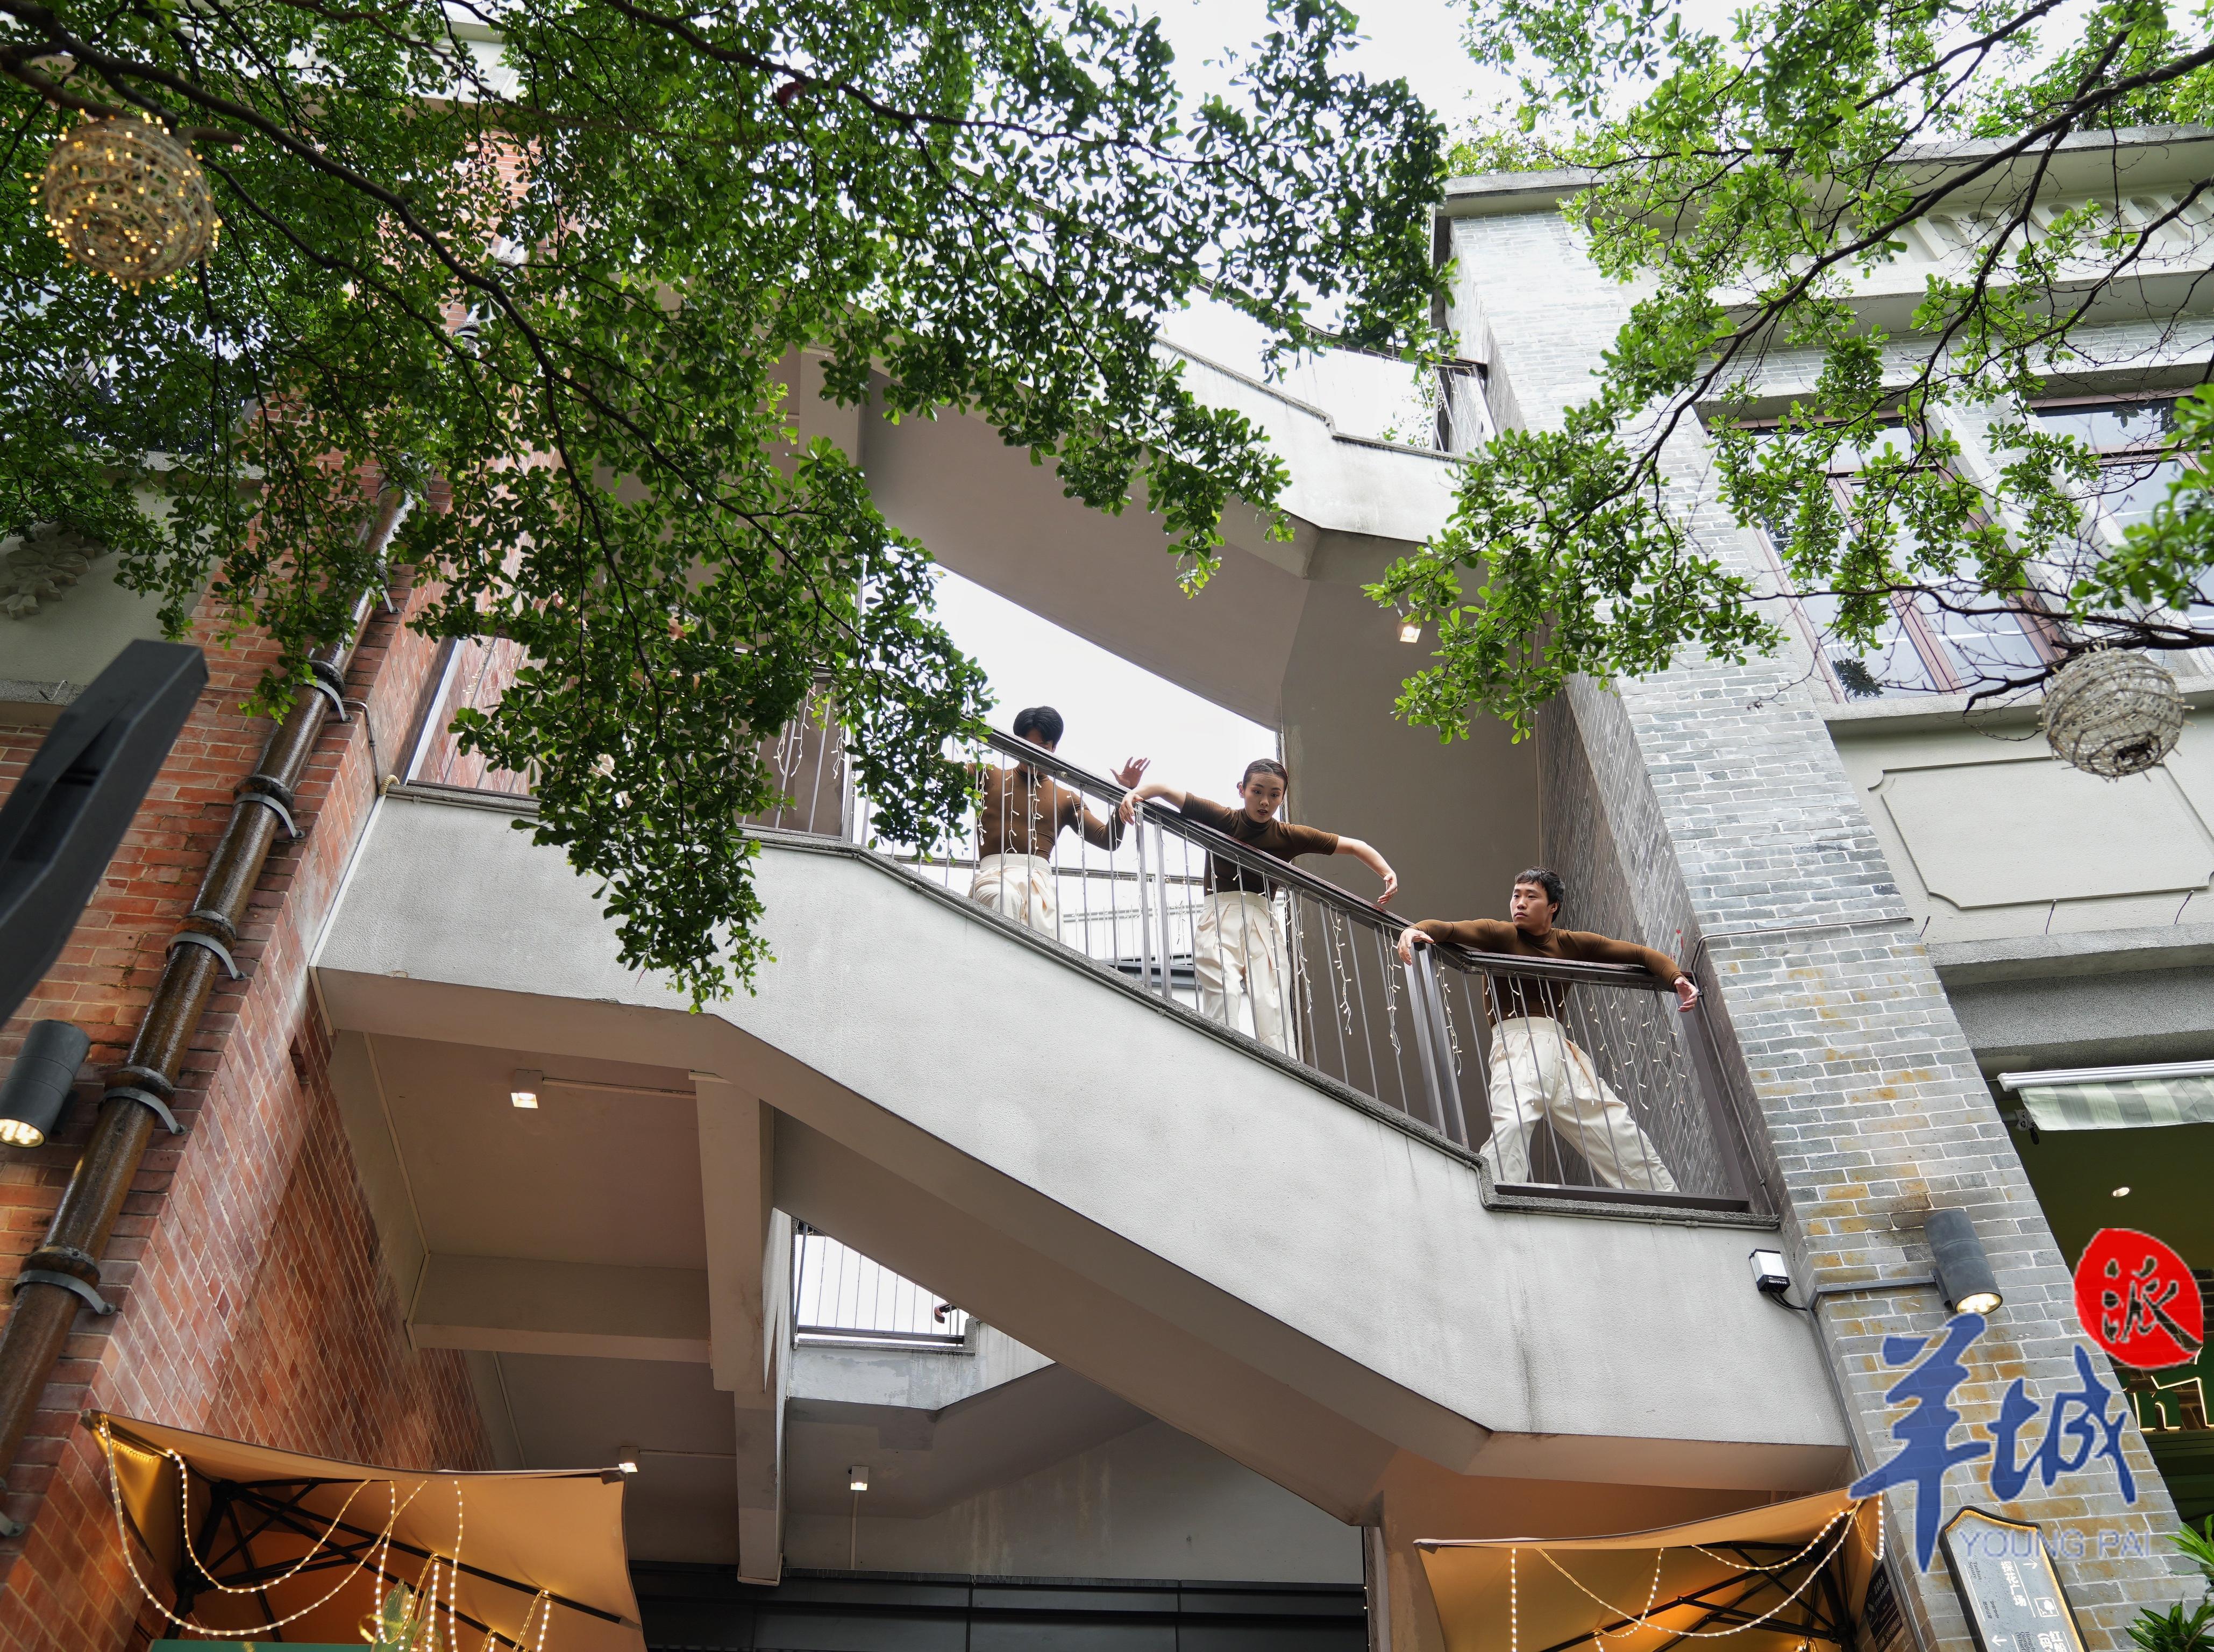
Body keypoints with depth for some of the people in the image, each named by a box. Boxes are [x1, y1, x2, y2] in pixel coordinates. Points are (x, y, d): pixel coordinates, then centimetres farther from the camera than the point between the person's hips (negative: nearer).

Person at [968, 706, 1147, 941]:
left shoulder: (1066, 798, 26)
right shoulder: (988, 775, 24)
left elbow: (1108, 840, 19)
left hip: (1039, 880, 1)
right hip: (994, 875, -1)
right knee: (1005, 898, -40)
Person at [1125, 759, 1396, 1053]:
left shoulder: (1290, 836, 10)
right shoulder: (1222, 820, 4)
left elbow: (1354, 847, 15)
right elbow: (1168, 791, 2)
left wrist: (1388, 873, 1)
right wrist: (1135, 793, -18)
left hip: (1263, 922, 2)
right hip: (1220, 921, -2)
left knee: (1271, 1006, -14)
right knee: (1225, 995, -26)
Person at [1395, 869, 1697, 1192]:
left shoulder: (1572, 944, 18)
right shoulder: (1501, 935, 7)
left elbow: (1639, 954, 20)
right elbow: (1450, 929, -11)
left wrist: (1677, 978, 2)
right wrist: (1415, 930, -33)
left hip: (1561, 1045, 5)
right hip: (1516, 1041, -5)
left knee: (1624, 1136, 3)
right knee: (1512, 1123, -31)